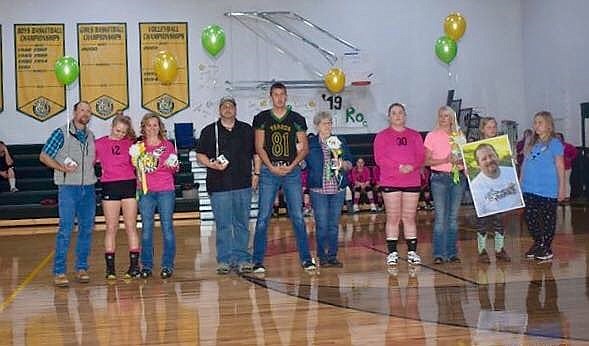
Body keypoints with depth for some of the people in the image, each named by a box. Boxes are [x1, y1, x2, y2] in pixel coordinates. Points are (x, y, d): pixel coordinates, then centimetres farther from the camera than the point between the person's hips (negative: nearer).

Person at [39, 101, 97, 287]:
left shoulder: (91, 136, 12)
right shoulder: (61, 133, -3)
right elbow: (44, 156, -3)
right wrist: (63, 168, -14)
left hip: (89, 188, 5)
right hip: (68, 188, -5)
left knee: (86, 229, 7)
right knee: (65, 230, -8)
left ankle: (82, 268, 16)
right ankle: (59, 272, -3)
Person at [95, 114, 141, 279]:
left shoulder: (130, 142, 8)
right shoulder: (99, 143, 5)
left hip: (129, 185, 1)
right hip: (110, 187, -1)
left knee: (131, 227, 2)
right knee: (111, 228, 2)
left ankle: (134, 266, 6)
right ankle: (110, 268, 7)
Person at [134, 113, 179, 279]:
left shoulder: (168, 145, 7)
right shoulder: (138, 146, 8)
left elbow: (175, 170, 12)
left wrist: (171, 165, -9)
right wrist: (134, 159, -6)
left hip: (166, 191, -1)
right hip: (146, 191, 1)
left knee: (167, 227, -1)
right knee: (146, 228, 2)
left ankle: (168, 265, 6)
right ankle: (146, 265, 11)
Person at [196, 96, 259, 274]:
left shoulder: (247, 130, 12)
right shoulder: (209, 131, 7)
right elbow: (200, 155, 7)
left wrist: (256, 174, 7)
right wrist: (212, 164, -11)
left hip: (243, 184, 2)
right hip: (219, 185, -1)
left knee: (242, 224, 6)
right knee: (223, 225, -1)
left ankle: (242, 258, 13)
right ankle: (225, 260, 7)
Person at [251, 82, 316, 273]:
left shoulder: (297, 119, 9)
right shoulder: (262, 118, 6)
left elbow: (304, 148, 7)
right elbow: (259, 147, 2)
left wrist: (291, 166, -7)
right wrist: (272, 167, -10)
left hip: (292, 170, 1)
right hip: (269, 171, -1)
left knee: (297, 216, 1)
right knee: (263, 216, -2)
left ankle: (306, 258, 9)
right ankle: (258, 261, 4)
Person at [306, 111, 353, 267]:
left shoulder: (339, 142, 13)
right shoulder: (310, 143, 4)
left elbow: (350, 164, 12)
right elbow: (305, 163, 5)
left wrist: (342, 163, -7)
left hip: (338, 189, 3)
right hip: (319, 189, -3)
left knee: (334, 224, 6)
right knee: (321, 225, -3)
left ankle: (333, 256, 13)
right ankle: (322, 256, 6)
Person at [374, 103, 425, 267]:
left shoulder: (415, 135, 14)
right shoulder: (382, 136, 5)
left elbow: (421, 156, 5)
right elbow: (379, 158, -6)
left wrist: (412, 166, -15)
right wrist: (399, 167, -16)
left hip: (412, 182, 2)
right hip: (390, 182, -2)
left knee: (409, 218, 5)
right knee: (392, 218, -1)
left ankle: (412, 251, 9)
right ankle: (392, 253, 3)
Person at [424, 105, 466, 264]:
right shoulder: (432, 136, 2)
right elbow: (427, 161, -3)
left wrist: (461, 161, -6)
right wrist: (445, 160, -15)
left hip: (458, 178, 3)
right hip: (439, 178, -3)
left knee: (453, 216, 6)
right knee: (440, 216, -7)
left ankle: (452, 253, 12)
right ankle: (439, 254, -3)